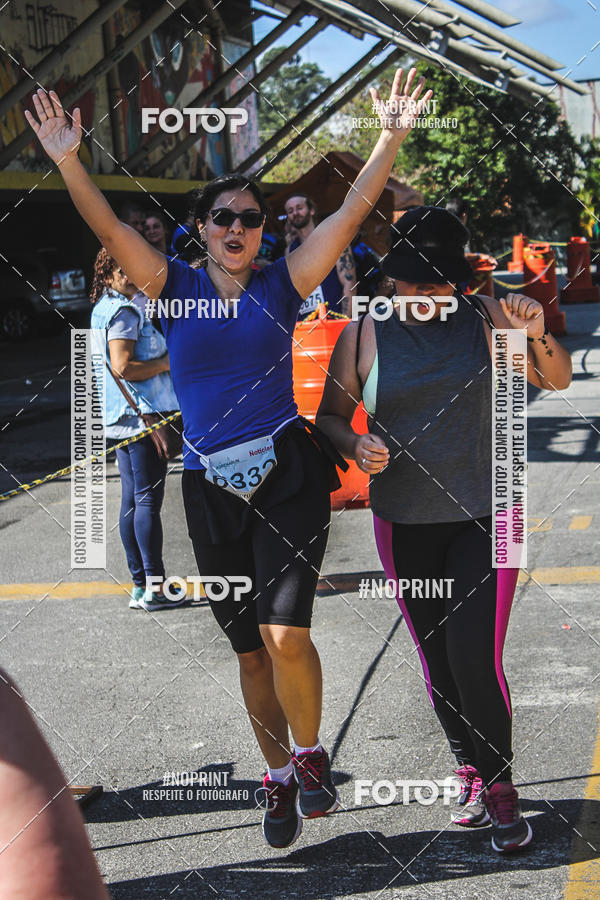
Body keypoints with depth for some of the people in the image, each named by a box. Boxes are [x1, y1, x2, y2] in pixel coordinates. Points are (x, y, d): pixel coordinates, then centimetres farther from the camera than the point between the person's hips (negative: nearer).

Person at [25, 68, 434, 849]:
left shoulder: (281, 285, 4)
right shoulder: (175, 287, 5)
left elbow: (352, 210, -2)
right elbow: (110, 228, -7)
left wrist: (392, 135, -9)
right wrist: (69, 162, -20)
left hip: (289, 473, -2)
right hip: (212, 486, 2)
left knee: (285, 636, -17)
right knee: (251, 651, 10)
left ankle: (310, 752, 9)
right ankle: (280, 779, 29)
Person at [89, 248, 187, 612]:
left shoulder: (103, 308, 18)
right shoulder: (124, 311, -14)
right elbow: (123, 367, -23)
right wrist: (165, 363, -11)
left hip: (122, 418, 10)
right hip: (143, 415, -10)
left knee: (132, 502, 10)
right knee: (148, 500, -8)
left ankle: (140, 587, 15)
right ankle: (155, 588, -6)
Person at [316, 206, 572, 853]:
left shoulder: (484, 317, -2)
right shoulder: (364, 333, -2)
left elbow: (556, 380, 4)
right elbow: (330, 416, 6)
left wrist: (537, 336, -16)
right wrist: (356, 447, -16)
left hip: (484, 516, -2)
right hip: (404, 525, 2)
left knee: (475, 658, -11)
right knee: (437, 662, 10)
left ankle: (500, 787, 6)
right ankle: (470, 772, 30)